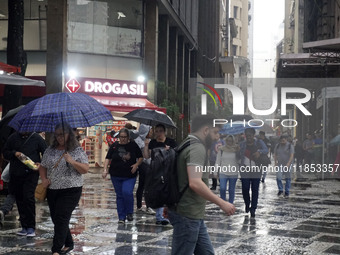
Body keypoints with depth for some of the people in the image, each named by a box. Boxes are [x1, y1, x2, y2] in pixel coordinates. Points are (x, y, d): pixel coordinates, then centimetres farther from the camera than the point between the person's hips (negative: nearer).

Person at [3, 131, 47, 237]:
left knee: (28, 197, -15)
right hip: (16, 174, 4)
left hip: (31, 173, -4)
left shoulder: (36, 138, 1)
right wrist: (14, 153, -6)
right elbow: (5, 153, 13)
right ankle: (24, 227, 19)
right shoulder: (13, 138, 8)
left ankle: (31, 227, -5)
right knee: (19, 200, 8)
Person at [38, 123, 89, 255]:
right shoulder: (50, 150, 9)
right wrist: (44, 179, -1)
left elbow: (85, 169, -8)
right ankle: (68, 244, 29)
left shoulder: (77, 150, -3)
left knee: (61, 218, -12)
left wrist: (72, 162, -22)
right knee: (56, 219, 11)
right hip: (52, 190, 5)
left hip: (71, 190, -5)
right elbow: (42, 167, 16)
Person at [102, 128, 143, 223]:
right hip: (116, 176, 2)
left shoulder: (133, 145, 2)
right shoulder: (114, 146, 3)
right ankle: (121, 217, 15)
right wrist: (105, 170, -7)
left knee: (127, 192, -19)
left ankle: (129, 212, 3)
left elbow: (141, 157, 9)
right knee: (120, 196, 6)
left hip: (130, 176, -2)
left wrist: (136, 164, -10)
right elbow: (108, 158, 5)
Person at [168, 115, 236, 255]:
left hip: (194, 215, 10)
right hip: (188, 216, -10)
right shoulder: (197, 148, -17)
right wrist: (222, 203, -24)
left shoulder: (188, 145, 16)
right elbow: (195, 183, -29)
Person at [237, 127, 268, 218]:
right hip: (245, 170, 1)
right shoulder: (242, 144, 9)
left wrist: (259, 152, -32)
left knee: (255, 190, -1)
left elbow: (266, 150, -12)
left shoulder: (259, 142, 3)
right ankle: (247, 204, 21)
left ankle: (253, 209, 6)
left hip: (256, 170, -1)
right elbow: (239, 155, 16)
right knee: (245, 189, -7)